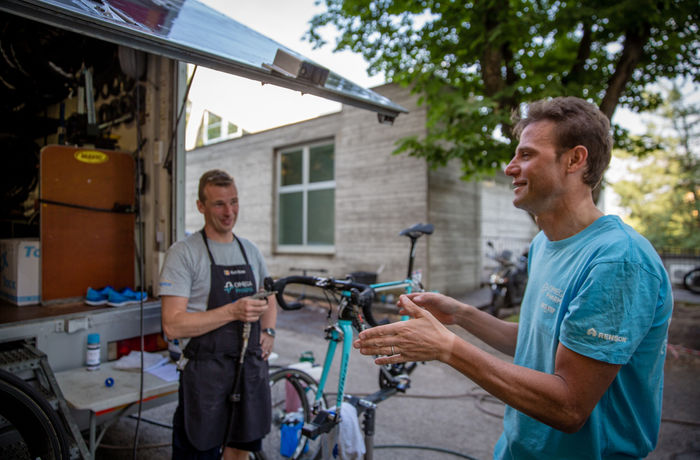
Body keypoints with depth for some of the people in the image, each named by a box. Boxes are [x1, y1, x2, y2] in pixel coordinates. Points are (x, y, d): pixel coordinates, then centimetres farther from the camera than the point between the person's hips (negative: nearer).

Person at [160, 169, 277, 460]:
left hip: (251, 369, 6)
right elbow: (173, 326, -17)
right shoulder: (184, 253, -11)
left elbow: (268, 298, 23)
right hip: (206, 373, -5)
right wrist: (233, 311, -25)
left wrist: (268, 330, 5)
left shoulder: (250, 250, 9)